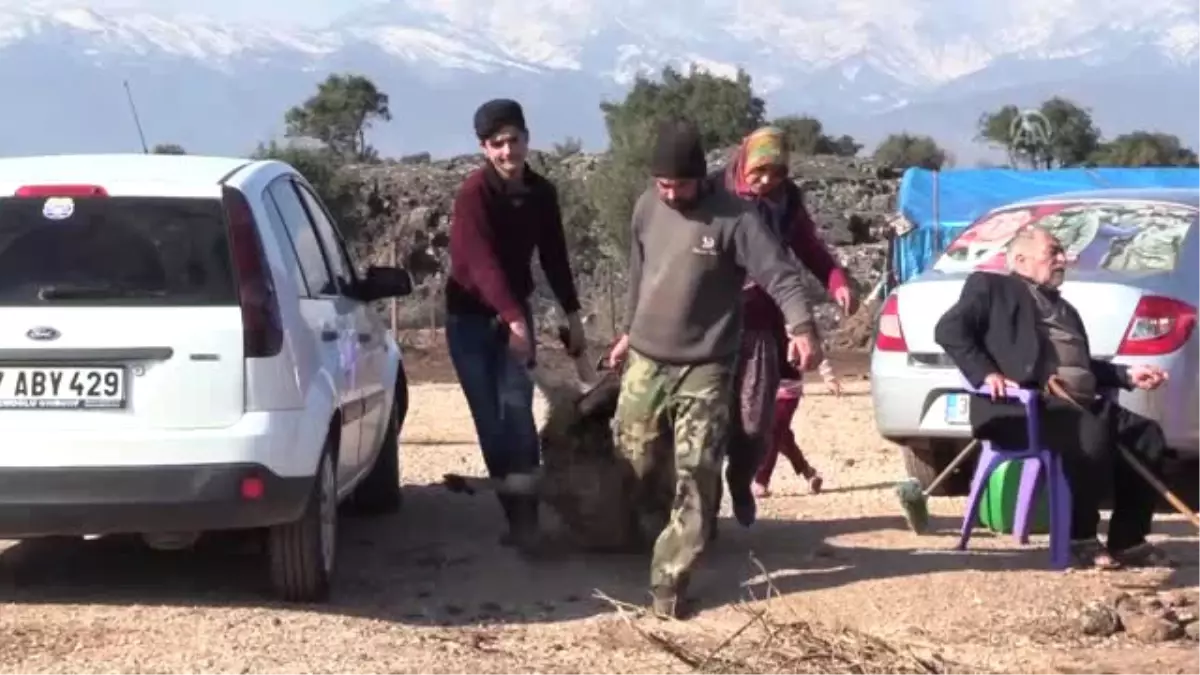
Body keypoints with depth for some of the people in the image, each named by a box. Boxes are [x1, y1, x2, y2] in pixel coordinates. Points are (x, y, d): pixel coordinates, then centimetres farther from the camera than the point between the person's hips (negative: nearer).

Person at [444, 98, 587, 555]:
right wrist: (515, 320, -40)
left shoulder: (542, 193, -2)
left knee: (518, 411, -9)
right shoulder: (474, 193, -19)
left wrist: (572, 315, 8)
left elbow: (554, 257, 9)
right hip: (470, 316, -3)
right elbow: (483, 262, -30)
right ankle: (517, 514, 7)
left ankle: (526, 518, -12)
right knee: (490, 420, -2)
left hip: (515, 313, 3)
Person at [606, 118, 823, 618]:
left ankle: (669, 579, -2)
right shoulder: (646, 208, 2)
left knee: (696, 476, -7)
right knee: (635, 463, 8)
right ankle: (669, 534, 35)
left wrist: (801, 325, -35)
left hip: (704, 369, -5)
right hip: (645, 361, 5)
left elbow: (780, 272, -19)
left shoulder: (732, 218, -14)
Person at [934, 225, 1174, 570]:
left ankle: (1128, 540, -4)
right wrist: (986, 373, -16)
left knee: (1148, 437, -11)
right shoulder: (991, 286, 11)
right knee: (1093, 435, -34)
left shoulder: (1063, 307, 34)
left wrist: (1127, 374, 15)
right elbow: (949, 329, -3)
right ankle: (1081, 538, -19)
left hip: (1083, 403, 8)